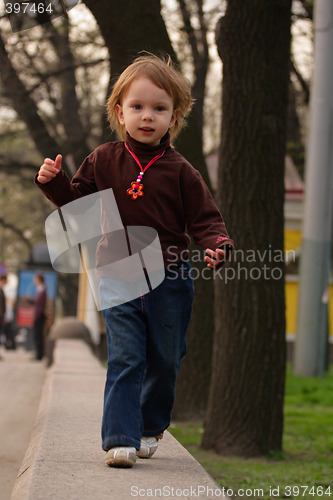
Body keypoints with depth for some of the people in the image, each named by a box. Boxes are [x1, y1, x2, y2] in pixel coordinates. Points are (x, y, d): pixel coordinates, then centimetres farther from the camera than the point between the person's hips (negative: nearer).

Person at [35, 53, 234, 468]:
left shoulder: (179, 171, -2)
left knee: (164, 362, 11)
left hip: (169, 282, 1)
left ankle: (150, 426, 32)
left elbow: (204, 217, -2)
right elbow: (76, 201, 14)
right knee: (124, 360, -10)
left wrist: (216, 244, -22)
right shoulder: (104, 161, 2)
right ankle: (120, 438, -11)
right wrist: (53, 181, -5)